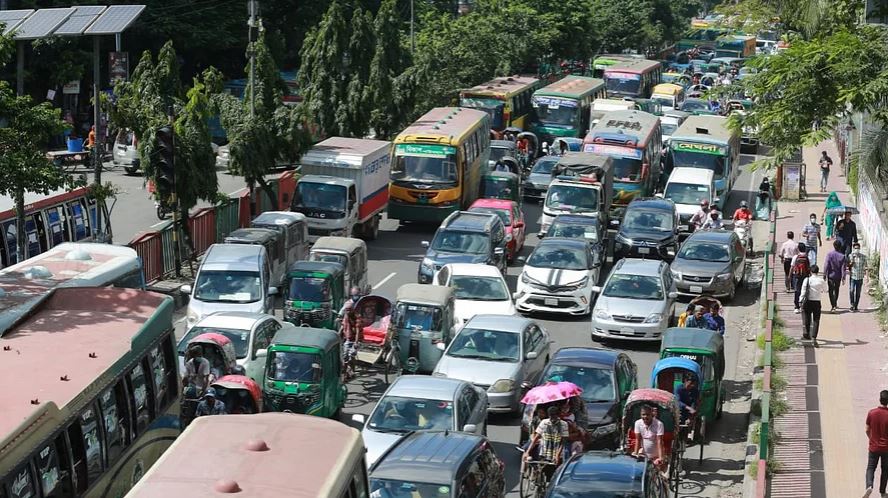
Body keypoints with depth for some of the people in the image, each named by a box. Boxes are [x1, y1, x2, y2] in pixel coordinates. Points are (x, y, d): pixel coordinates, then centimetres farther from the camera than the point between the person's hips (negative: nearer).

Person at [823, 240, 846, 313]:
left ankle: (833, 306, -9)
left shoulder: (829, 254, -12)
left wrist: (824, 274, -3)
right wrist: (843, 277, -3)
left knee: (831, 291, 1)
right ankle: (835, 304, 34)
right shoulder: (842, 256, -9)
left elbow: (826, 265, -11)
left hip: (830, 275, -2)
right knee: (836, 290, 19)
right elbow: (843, 268, -7)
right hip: (838, 276, 2)